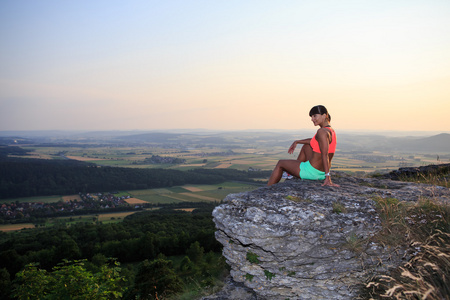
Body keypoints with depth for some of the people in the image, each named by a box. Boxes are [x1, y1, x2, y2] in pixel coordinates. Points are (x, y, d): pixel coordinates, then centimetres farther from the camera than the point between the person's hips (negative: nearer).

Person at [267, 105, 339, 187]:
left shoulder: (322, 132, -22)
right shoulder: (331, 131, 7)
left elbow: (324, 155, -30)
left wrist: (328, 177, -34)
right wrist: (296, 142, 30)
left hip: (312, 172, -9)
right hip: (322, 173, 9)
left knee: (280, 163, 14)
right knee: (306, 146, 32)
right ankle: (292, 174, 41)